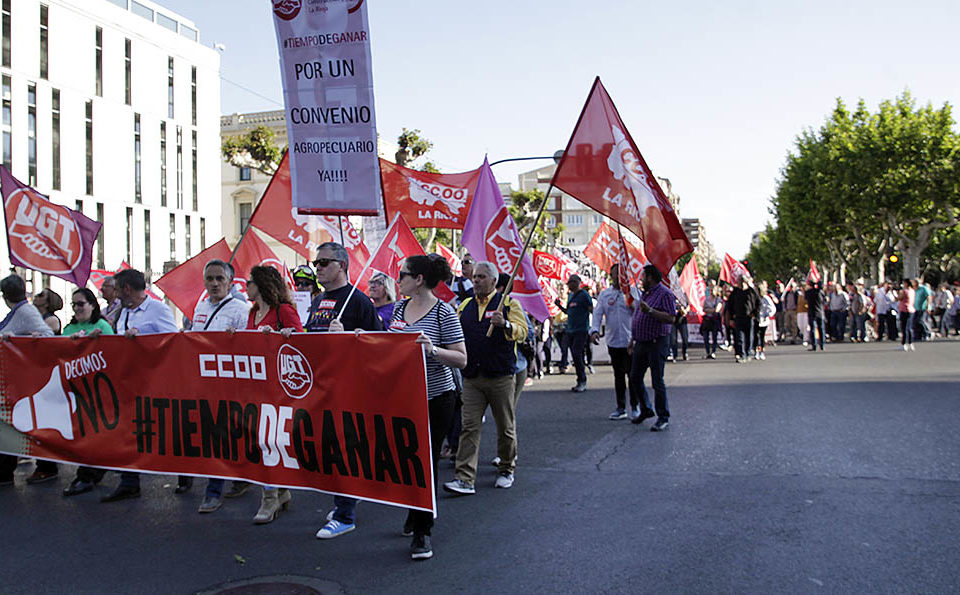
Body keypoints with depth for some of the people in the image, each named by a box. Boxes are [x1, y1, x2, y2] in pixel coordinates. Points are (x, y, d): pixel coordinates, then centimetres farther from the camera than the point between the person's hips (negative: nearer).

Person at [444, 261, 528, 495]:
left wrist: (505, 324, -27)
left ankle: (506, 470, 28)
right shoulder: (465, 306, 14)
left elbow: (522, 332, -9)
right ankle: (465, 479, -8)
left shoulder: (508, 303, 2)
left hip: (501, 377, -3)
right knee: (469, 426, -5)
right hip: (472, 377, 3)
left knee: (505, 426, 9)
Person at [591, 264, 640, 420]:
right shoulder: (604, 294, 8)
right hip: (613, 341, 3)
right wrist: (594, 330, -12)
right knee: (618, 375, 9)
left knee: (633, 374, -1)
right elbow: (597, 313, 3)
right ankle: (621, 408, 18)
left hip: (631, 341, -3)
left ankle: (635, 407, 12)